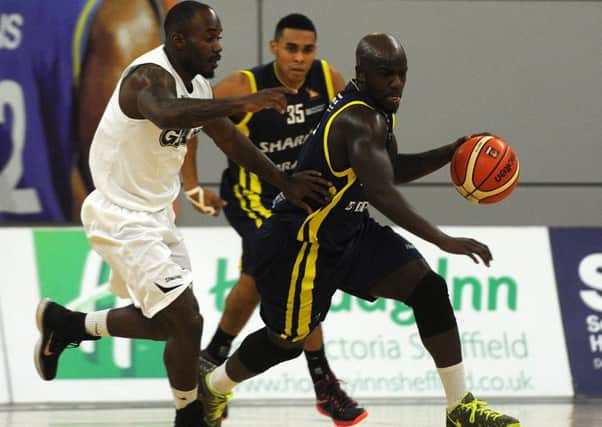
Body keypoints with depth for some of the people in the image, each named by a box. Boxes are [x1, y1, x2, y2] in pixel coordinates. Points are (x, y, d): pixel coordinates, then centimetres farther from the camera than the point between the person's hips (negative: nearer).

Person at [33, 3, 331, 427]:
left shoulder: (196, 85, 4)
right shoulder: (150, 76, -25)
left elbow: (231, 140, 15)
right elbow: (167, 114, -49)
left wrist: (285, 182, 8)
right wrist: (241, 103, -55)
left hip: (156, 213, 10)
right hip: (123, 217, -10)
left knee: (167, 322, 18)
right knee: (188, 321, -11)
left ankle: (65, 324, 34)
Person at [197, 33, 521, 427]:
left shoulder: (377, 109, 1)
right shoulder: (360, 120, -29)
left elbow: (392, 170, 18)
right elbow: (381, 193, -43)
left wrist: (450, 153, 3)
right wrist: (444, 241, -48)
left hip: (349, 232, 9)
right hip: (298, 244, -9)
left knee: (430, 288, -6)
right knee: (286, 340, 10)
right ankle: (207, 391, 38)